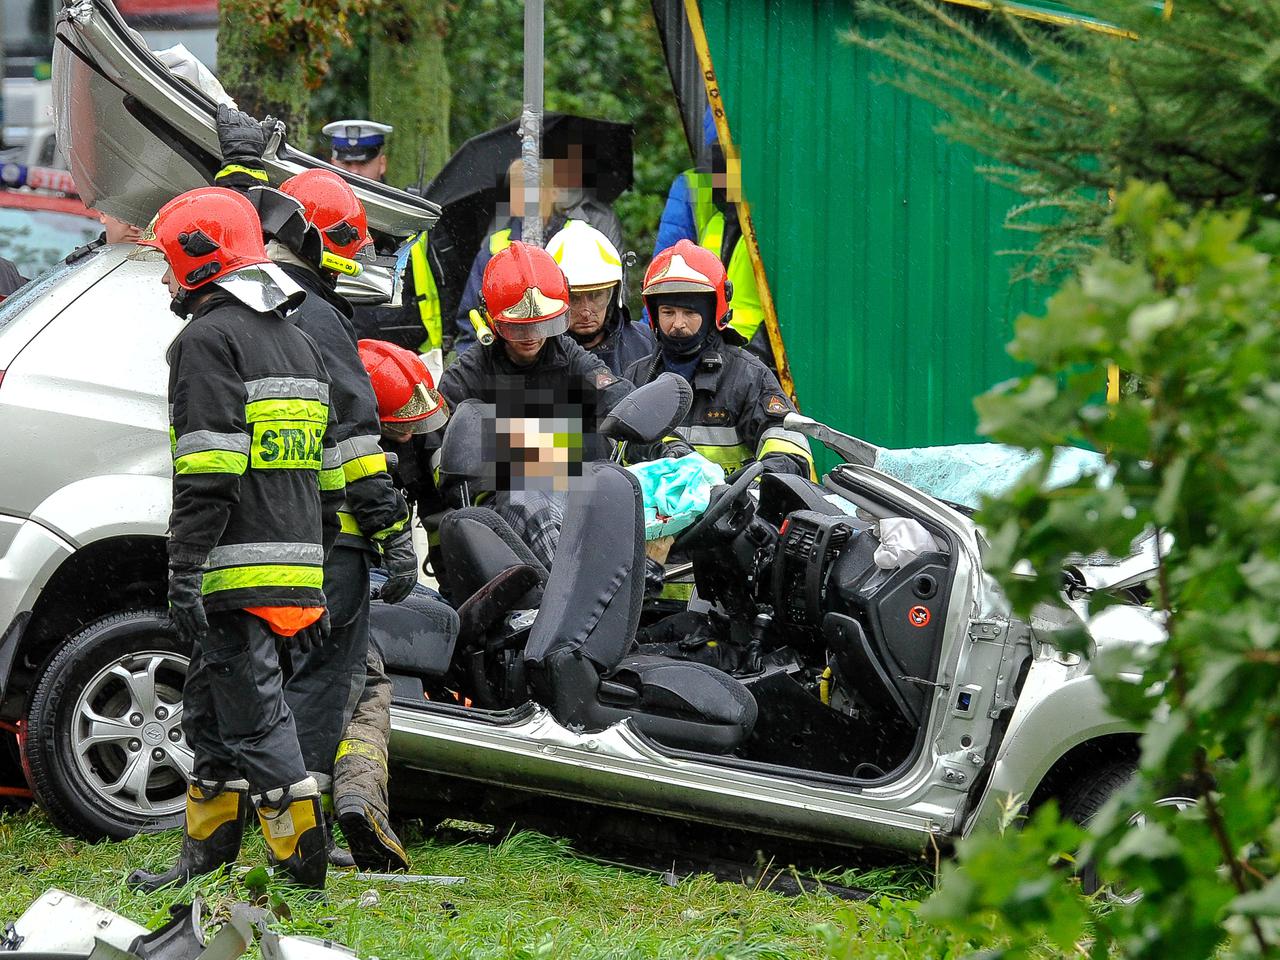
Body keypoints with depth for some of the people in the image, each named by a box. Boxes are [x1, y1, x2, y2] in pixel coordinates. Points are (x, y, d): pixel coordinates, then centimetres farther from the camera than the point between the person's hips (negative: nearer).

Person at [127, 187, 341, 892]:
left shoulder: (208, 339, -8)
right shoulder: (298, 344, 20)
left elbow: (206, 475, -18)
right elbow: (327, 479, 22)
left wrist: (184, 574, -20)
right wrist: (317, 584, 25)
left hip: (237, 571, -9)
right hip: (296, 572, 9)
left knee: (253, 713, -6)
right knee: (211, 708, 17)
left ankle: (302, 854, -9)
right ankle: (207, 851, 22)